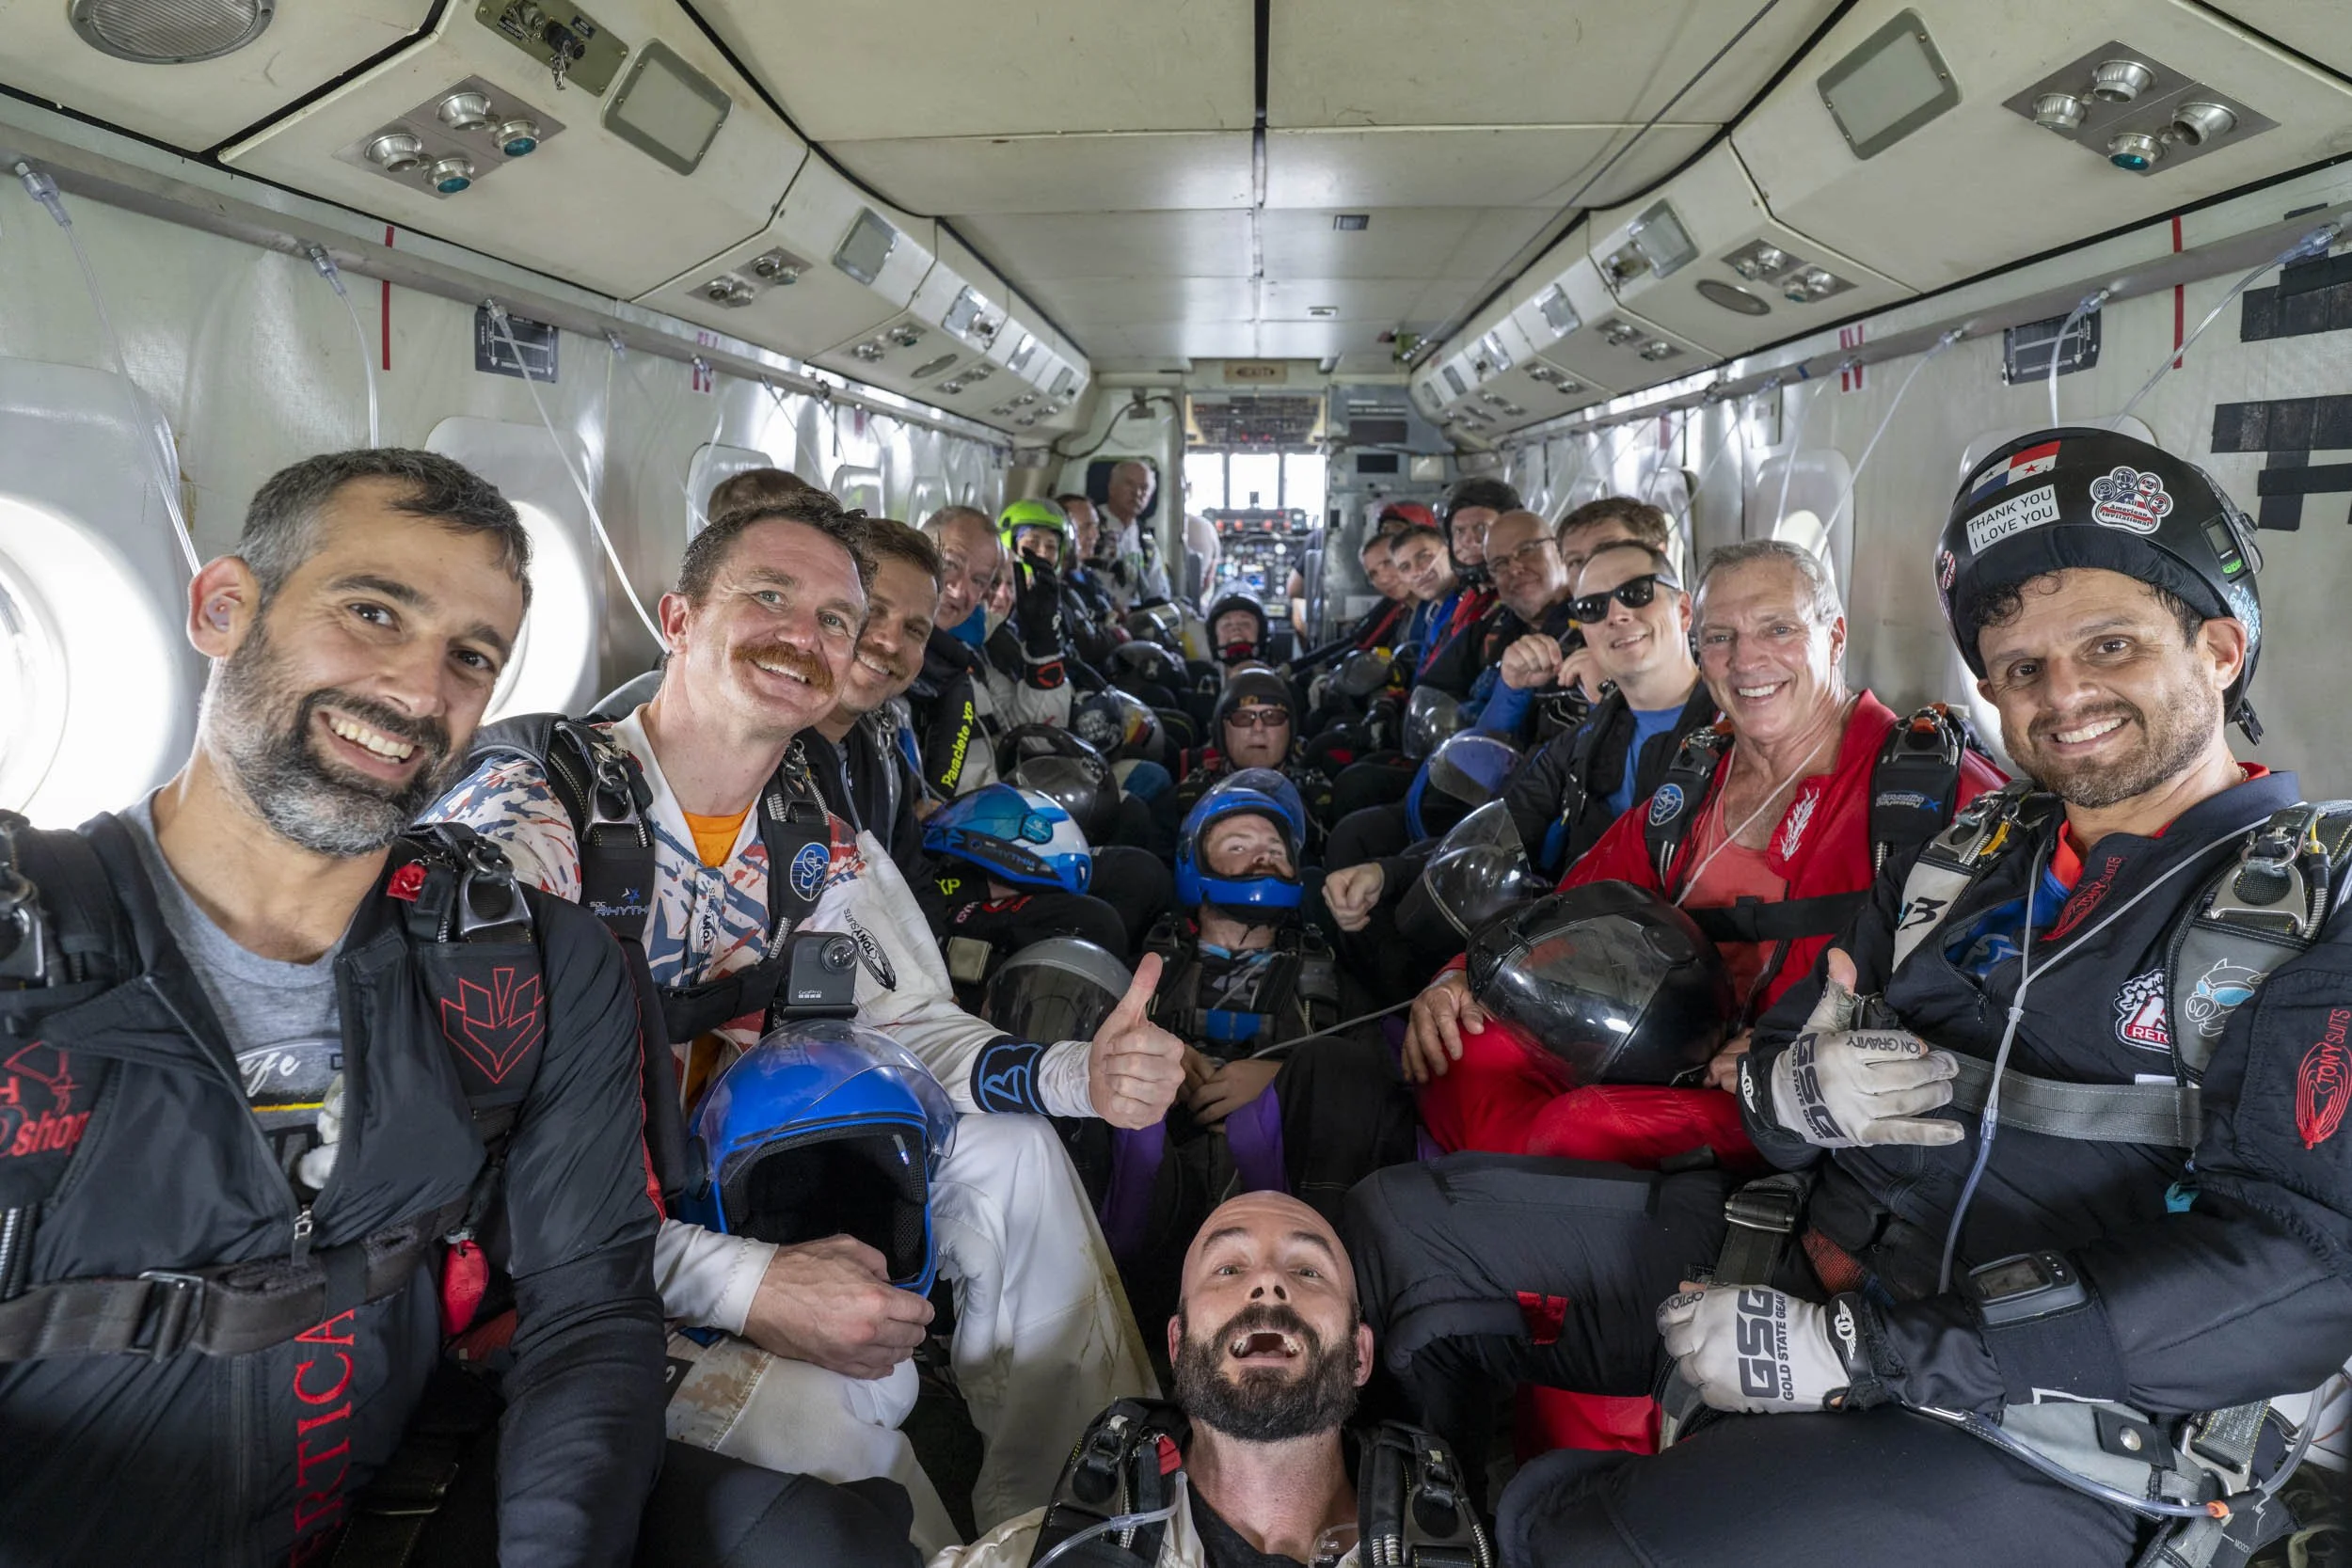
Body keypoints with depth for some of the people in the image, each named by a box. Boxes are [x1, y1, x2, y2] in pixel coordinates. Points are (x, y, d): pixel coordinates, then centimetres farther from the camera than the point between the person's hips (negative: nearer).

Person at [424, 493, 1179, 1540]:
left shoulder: (823, 846, 1)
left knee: (1006, 1148, -2)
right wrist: (748, 1288, -35)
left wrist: (1078, 1074, -18)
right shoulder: (521, 822, -23)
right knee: (810, 1407, -31)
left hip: (736, 1195, 7)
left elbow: (913, 1029, 4)